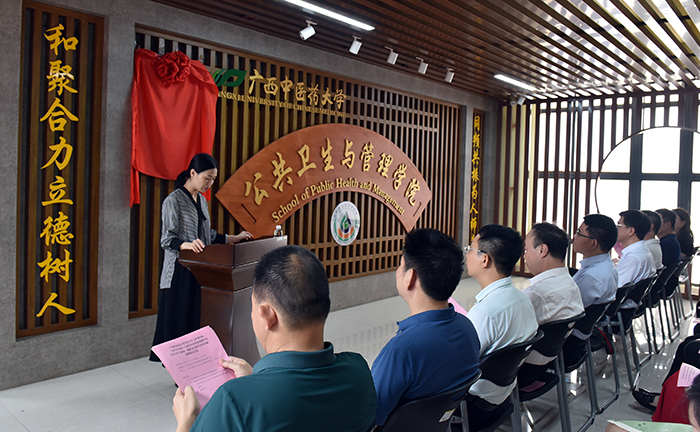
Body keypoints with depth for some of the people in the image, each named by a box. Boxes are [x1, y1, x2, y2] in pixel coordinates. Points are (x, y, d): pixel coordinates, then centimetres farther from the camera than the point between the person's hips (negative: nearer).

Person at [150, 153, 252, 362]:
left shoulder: (202, 201, 13)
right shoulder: (173, 201, -10)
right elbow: (167, 239, -15)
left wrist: (234, 239, 16)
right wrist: (187, 245, -34)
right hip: (180, 272, -7)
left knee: (198, 318, 8)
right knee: (180, 319, -2)